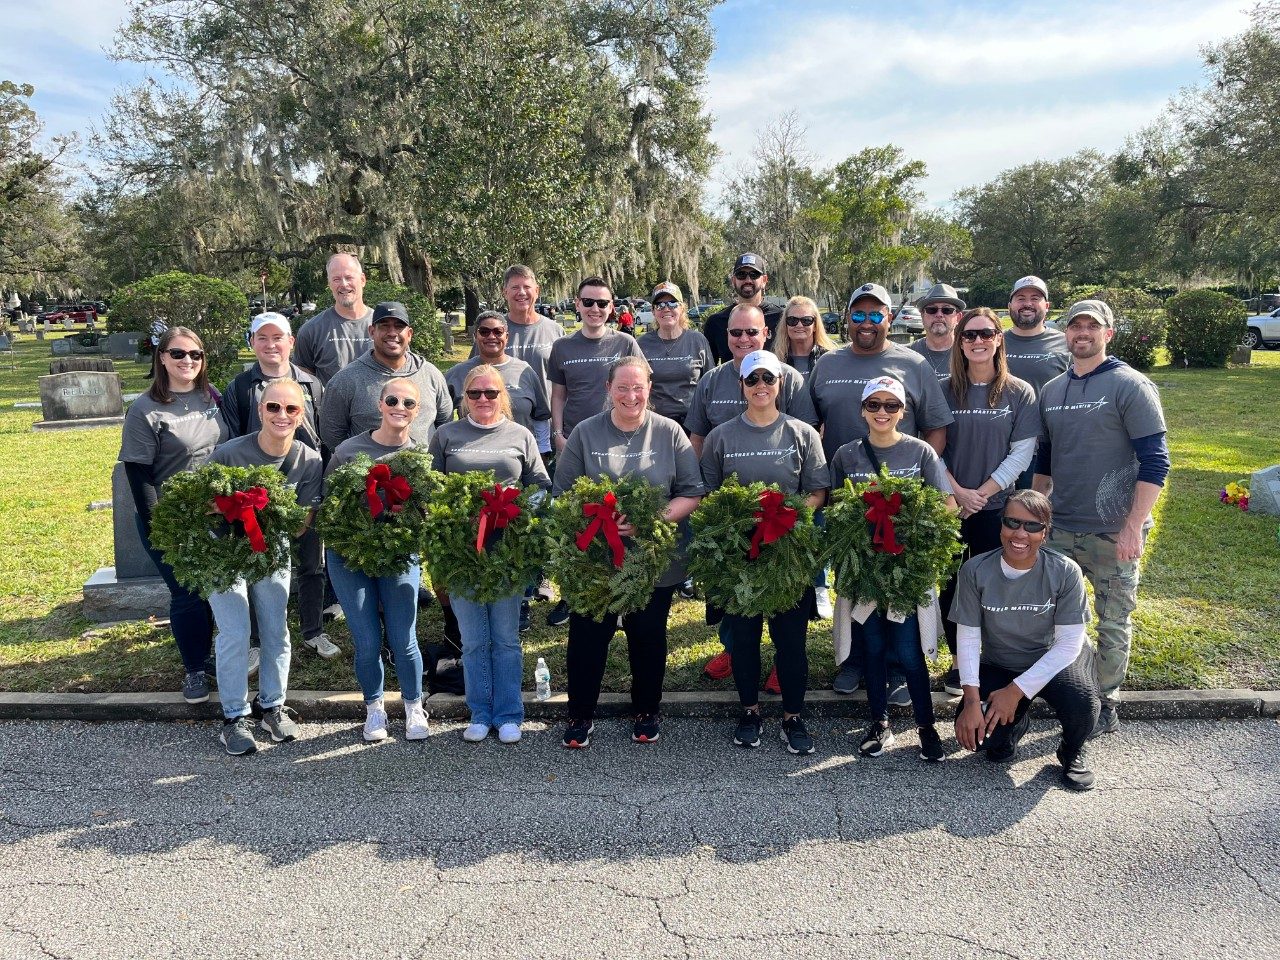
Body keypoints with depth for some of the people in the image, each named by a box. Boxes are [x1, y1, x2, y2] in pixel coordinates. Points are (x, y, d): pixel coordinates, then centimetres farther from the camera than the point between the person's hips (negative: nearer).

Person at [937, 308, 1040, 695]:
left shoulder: (1020, 393, 1)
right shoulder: (944, 390, 3)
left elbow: (1021, 454, -4)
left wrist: (980, 494, -10)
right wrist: (957, 492, -11)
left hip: (996, 507, -1)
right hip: (949, 506, 1)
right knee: (951, 585, 6)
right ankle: (958, 661, 21)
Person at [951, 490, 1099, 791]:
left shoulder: (1065, 572, -18)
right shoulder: (976, 571, -16)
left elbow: (1069, 643, -16)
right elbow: (968, 637, -11)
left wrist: (1016, 690, -20)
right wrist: (972, 700, -21)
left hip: (1052, 661, -1)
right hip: (997, 665, 1)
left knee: (1081, 704, -33)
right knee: (975, 730, -23)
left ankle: (1072, 752, 6)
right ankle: (1017, 721, 17)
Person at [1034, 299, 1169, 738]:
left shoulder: (1130, 386, -7)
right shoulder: (1051, 390, 9)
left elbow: (1155, 462, -11)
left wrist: (1134, 526, -17)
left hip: (1113, 532, -5)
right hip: (1059, 528, 5)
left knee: (1113, 623, 7)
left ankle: (1106, 702, 22)